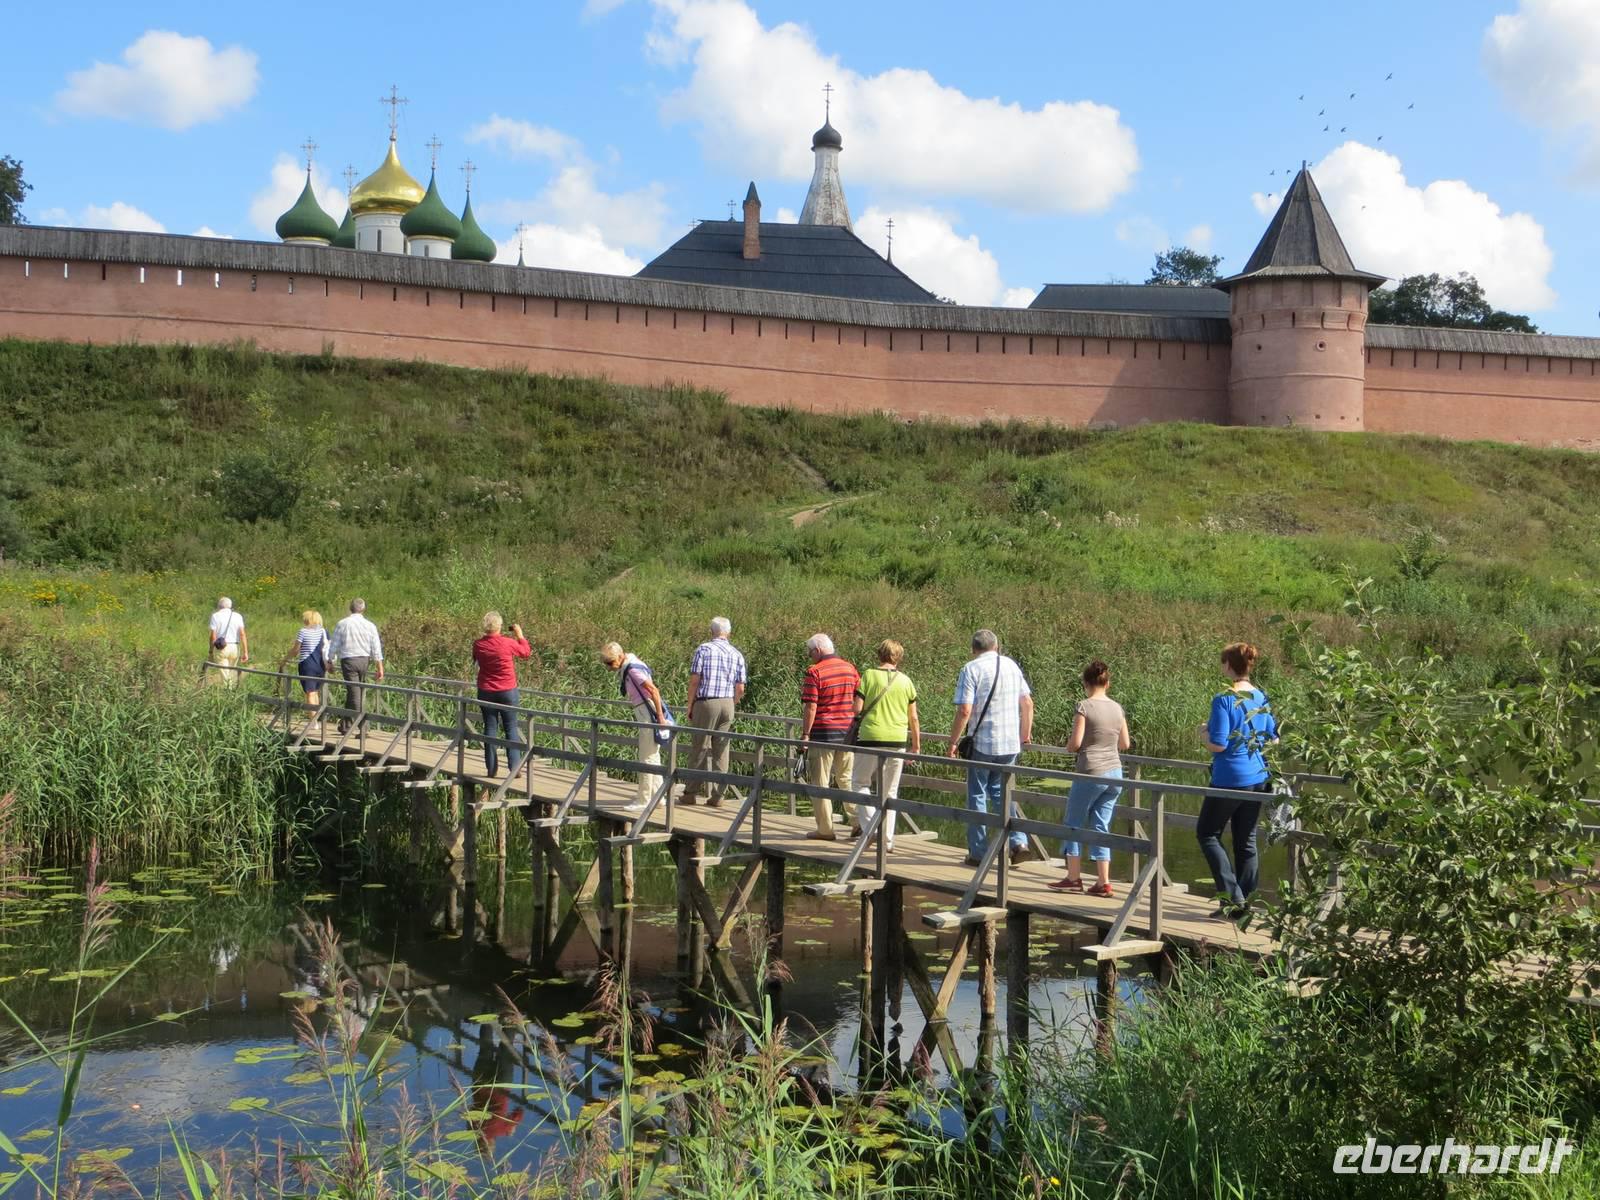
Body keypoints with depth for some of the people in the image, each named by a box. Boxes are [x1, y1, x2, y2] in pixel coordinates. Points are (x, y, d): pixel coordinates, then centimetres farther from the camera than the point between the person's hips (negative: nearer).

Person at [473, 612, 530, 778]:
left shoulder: (478, 645, -7)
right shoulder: (508, 643, -14)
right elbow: (526, 652, 4)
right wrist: (520, 635, 17)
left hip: (486, 692, 2)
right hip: (508, 692, -2)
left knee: (490, 728, 8)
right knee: (511, 729, 5)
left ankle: (491, 769, 9)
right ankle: (514, 767, 1)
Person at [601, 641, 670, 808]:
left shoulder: (633, 670, -17)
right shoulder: (628, 668, 12)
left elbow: (654, 691, -22)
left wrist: (660, 717, -22)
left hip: (650, 715, -10)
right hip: (645, 716, 10)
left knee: (647, 759, -4)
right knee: (653, 757, 15)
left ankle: (643, 800, 2)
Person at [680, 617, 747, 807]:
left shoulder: (703, 649, -2)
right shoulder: (737, 655, 8)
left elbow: (695, 679, -7)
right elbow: (740, 689, 5)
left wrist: (689, 706, 0)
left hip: (706, 702, -3)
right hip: (728, 704, 3)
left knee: (700, 748, 2)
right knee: (721, 751, 6)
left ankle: (692, 792, 6)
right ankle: (717, 795, 6)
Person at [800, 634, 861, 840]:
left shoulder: (814, 672, -12)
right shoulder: (850, 668, 7)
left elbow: (810, 708, -15)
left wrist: (805, 734, -9)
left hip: (823, 733, -6)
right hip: (847, 733, 6)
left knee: (820, 782, 4)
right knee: (846, 778, 16)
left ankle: (825, 829, 5)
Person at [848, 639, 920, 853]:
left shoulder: (869, 675, -3)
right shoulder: (905, 680, 6)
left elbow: (857, 708, -8)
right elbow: (913, 718, 8)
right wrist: (916, 746, 16)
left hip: (871, 738, -3)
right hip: (898, 740, 3)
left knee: (860, 782, 14)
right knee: (890, 791, 11)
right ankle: (887, 840, 12)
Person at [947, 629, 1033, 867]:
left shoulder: (971, 669, -8)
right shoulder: (1011, 665, 8)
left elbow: (964, 710, -15)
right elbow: (1027, 703, 11)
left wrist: (954, 741, -7)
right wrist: (1026, 733, 22)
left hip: (982, 743, -5)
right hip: (1011, 743, 5)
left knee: (977, 795, 7)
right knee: (1000, 792, 18)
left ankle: (978, 852, 8)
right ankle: (1018, 840, 2)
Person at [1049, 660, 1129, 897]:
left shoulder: (1085, 706, -10)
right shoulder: (1117, 708, 6)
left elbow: (1075, 743, -13)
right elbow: (1125, 744, 13)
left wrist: (1069, 745, 9)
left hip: (1091, 773, -5)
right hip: (1115, 773, 5)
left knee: (1073, 823, 9)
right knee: (1101, 826, 10)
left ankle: (1074, 878, 10)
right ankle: (1103, 882, 7)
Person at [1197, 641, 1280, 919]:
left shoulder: (1224, 699, -17)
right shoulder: (1262, 698, 5)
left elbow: (1217, 745, -20)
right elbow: (1273, 740, 12)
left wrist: (1205, 731, -1)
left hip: (1230, 779, -7)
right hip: (1258, 778, 7)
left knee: (1207, 833, 9)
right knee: (1247, 841, 13)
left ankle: (1232, 896, 0)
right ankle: (1244, 902, 14)